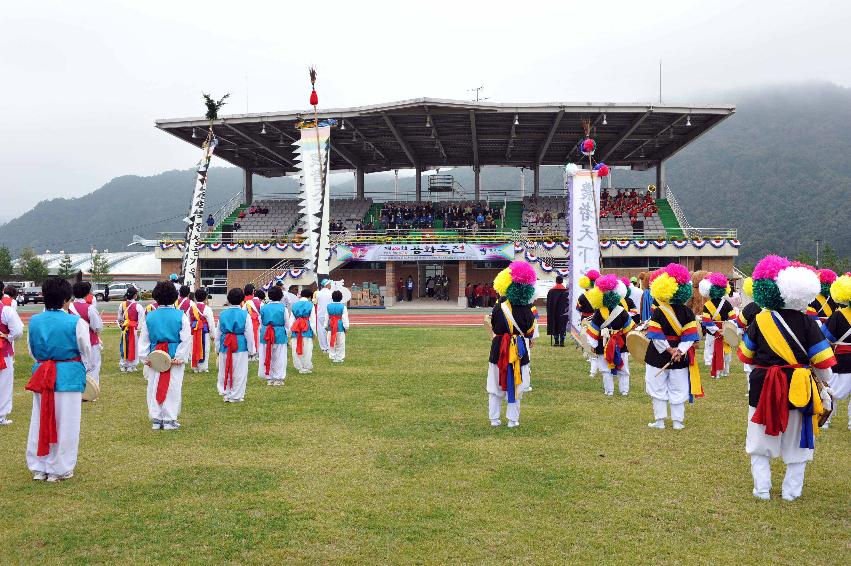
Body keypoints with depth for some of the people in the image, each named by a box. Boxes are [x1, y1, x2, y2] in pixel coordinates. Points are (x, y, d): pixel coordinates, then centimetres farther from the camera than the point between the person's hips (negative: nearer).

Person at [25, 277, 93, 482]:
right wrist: (84, 371, 17)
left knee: (40, 421, 14)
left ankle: (38, 468, 23)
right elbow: (86, 352, -1)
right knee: (65, 424, 5)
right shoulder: (75, 322, -12)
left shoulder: (34, 321, 0)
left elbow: (32, 351, 13)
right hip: (69, 376, -4)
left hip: (41, 374, 4)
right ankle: (58, 469, 14)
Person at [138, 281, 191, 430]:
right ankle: (169, 420, 10)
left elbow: (143, 339, 5)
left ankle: (156, 419, 17)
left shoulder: (149, 316, 1)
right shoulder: (181, 316, -6)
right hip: (174, 356, -2)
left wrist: (145, 357, 9)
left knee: (154, 387, 12)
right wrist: (180, 357, -5)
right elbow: (186, 339, -8)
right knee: (173, 388, 6)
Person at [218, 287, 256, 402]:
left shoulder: (222, 314, 2)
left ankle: (225, 394, 22)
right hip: (240, 346, -3)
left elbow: (219, 332, 9)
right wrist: (251, 350, 4)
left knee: (224, 371, 15)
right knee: (239, 373, 6)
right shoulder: (245, 315, -8)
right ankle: (236, 396, 11)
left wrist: (218, 348, 19)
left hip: (225, 346, 3)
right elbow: (249, 334, -5)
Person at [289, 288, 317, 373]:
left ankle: (299, 367, 13)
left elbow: (291, 319, 9)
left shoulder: (294, 305, 9)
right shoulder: (310, 305, 0)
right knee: (307, 350, 3)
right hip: (307, 330, -3)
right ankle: (307, 368, 9)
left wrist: (290, 332, 13)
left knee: (296, 349, 9)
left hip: (295, 329, 3)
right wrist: (314, 332, 6)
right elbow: (312, 320, 0)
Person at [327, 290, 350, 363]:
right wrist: (346, 327, 3)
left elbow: (327, 317, 7)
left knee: (331, 343, 11)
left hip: (331, 326, 3)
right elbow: (345, 318, -5)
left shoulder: (329, 306, 1)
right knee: (340, 343, 6)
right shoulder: (343, 307, -8)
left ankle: (332, 357, 14)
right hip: (340, 326, -2)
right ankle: (339, 358, 9)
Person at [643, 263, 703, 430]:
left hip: (659, 356, -3)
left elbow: (656, 336, -17)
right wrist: (680, 350, -14)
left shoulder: (658, 313, -14)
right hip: (680, 359, 3)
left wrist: (668, 349, -10)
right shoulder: (687, 312, -5)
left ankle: (659, 421, 13)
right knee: (678, 390, 13)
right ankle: (678, 421, 17)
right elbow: (690, 335, -10)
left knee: (658, 390, 9)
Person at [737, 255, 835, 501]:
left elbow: (746, 355, 4)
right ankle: (791, 491, 20)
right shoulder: (806, 322, -9)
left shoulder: (759, 320, -7)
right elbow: (822, 361, -5)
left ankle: (762, 489, 13)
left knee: (760, 440, 13)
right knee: (797, 442, 14)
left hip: (764, 386, 0)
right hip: (798, 388, 0)